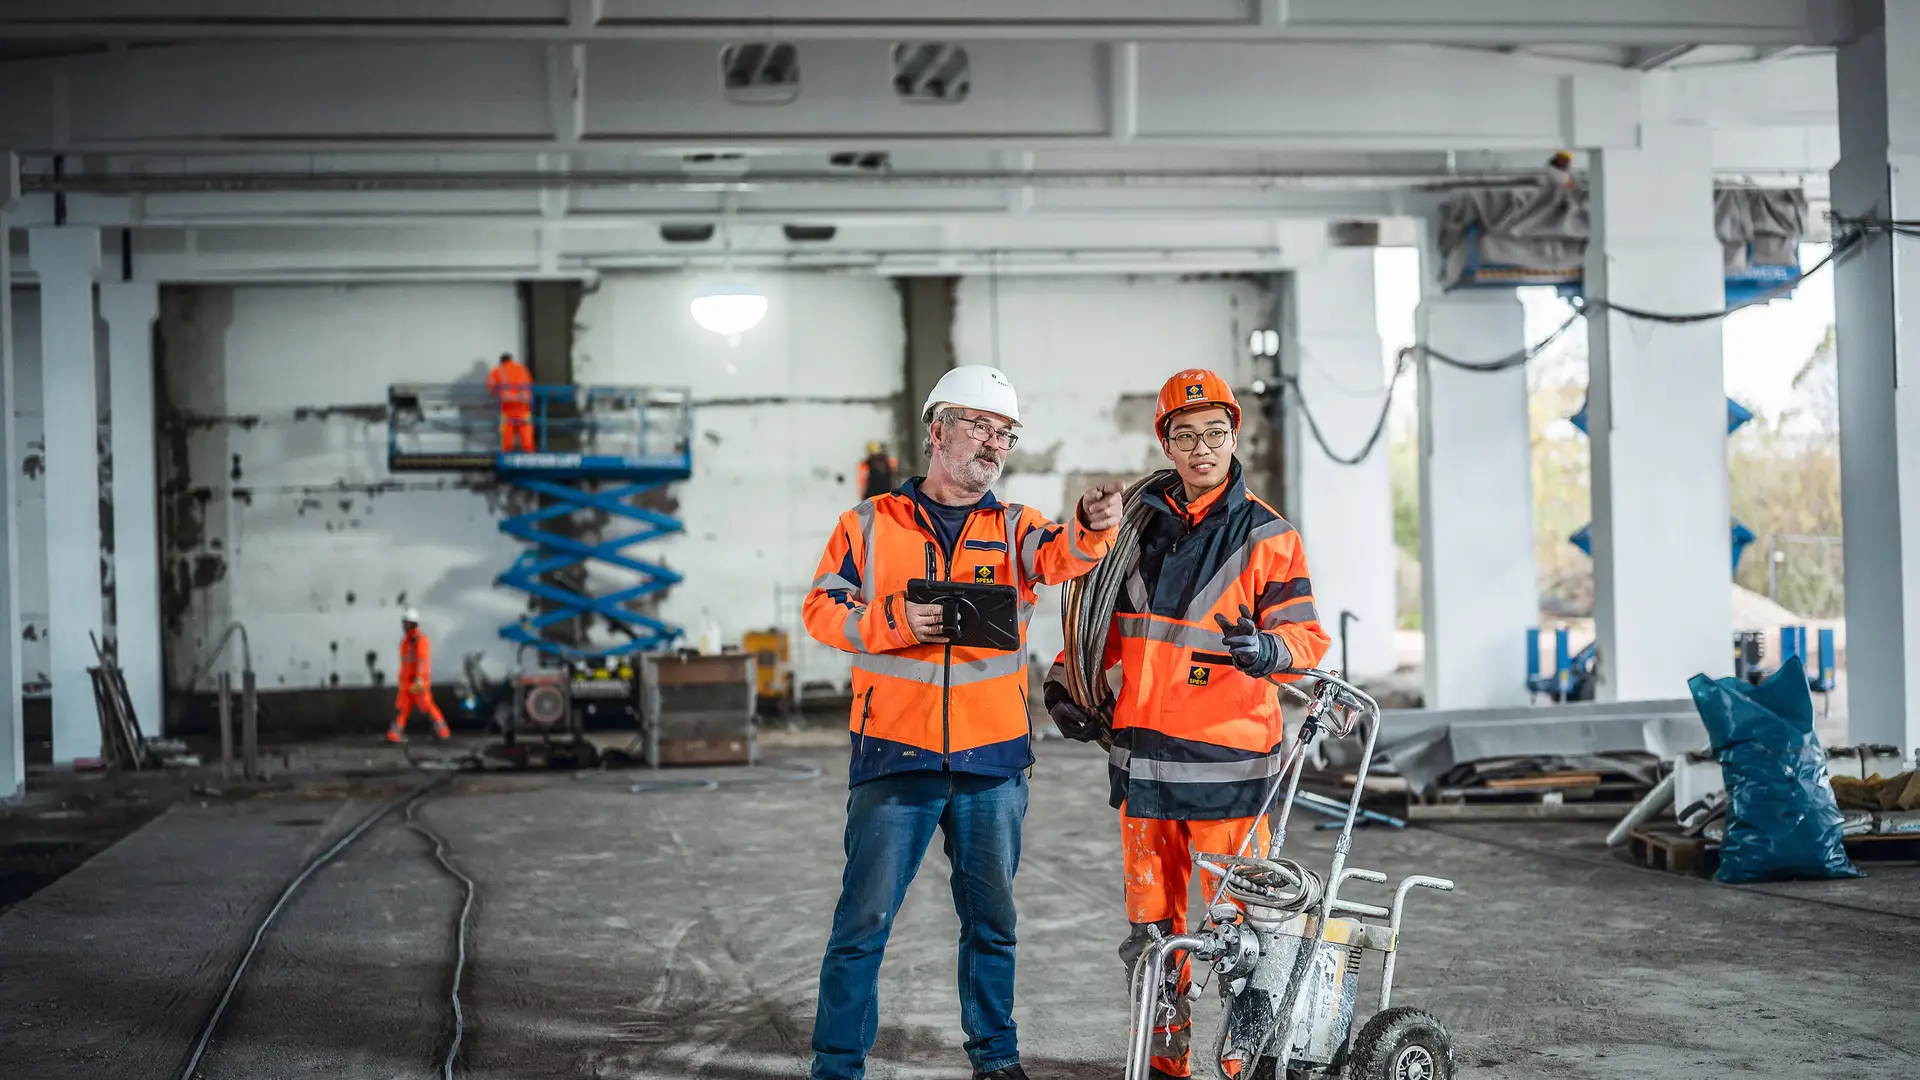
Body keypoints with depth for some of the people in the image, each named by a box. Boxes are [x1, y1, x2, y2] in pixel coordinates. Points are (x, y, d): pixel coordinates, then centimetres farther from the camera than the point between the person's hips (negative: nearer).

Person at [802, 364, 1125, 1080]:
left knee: (992, 920, 12)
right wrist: (894, 622, -15)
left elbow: (1059, 555, -11)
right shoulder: (870, 524, 6)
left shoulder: (1015, 528, 10)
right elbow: (822, 609, 2)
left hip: (993, 759, 3)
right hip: (894, 754, -2)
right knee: (864, 919, -2)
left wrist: (1092, 527, -34)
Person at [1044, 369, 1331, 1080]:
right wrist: (1065, 681, 11)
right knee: (1150, 924, 11)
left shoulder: (1266, 536, -1)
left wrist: (1266, 648, -27)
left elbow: (1306, 635, -6)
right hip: (1142, 757, 4)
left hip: (1226, 764, -4)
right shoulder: (1137, 522, 10)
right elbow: (1104, 623, 23)